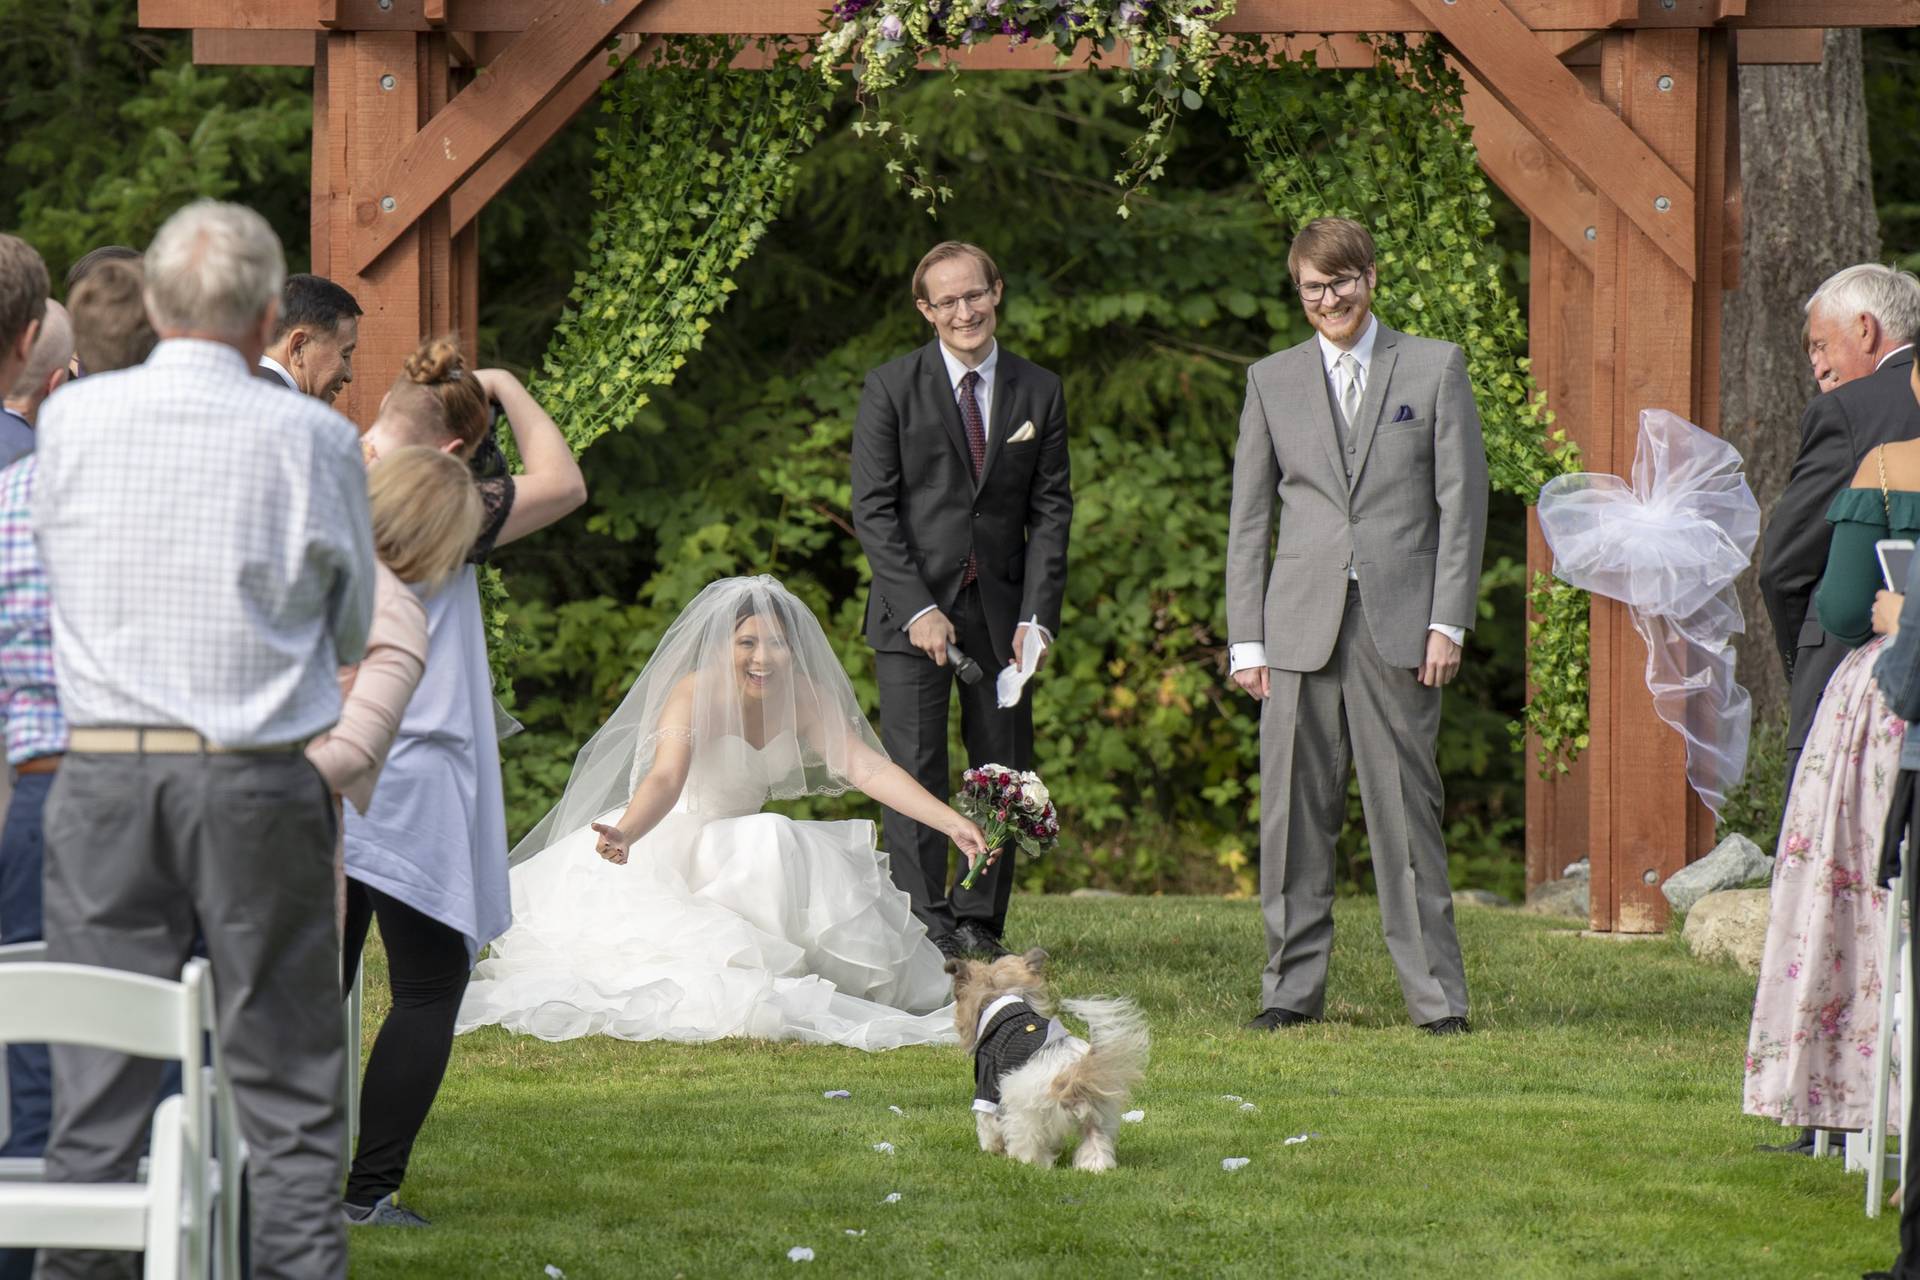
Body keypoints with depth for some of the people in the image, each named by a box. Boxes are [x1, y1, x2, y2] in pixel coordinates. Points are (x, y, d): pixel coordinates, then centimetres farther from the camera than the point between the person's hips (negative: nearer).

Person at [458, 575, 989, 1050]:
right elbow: (665, 778, -35)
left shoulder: (805, 699, -6)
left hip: (738, 845, 6)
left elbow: (868, 766, -15)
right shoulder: (697, 694, -20)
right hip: (668, 838, -6)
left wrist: (951, 822, -28)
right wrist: (625, 833, -57)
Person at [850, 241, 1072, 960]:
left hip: (1000, 609, 3)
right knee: (916, 770, -5)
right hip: (914, 606, -3)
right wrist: (917, 608, -13)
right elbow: (872, 510, -4)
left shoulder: (1039, 393, 7)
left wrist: (1038, 615, -5)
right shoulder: (891, 388, -1)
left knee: (1004, 771, 3)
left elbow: (1051, 511, 6)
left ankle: (981, 923, 10)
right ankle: (926, 926, -1)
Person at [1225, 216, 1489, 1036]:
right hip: (1301, 623, 2)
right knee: (1295, 812, 1)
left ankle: (1437, 993, 1)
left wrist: (1448, 622, -4)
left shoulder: (1435, 368, 7)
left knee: (1406, 810, -3)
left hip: (1399, 622, -2)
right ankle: (1294, 986, 9)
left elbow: (1462, 502, 4)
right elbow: (1249, 518, 12)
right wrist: (1246, 640, 5)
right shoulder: (1271, 382, 12)